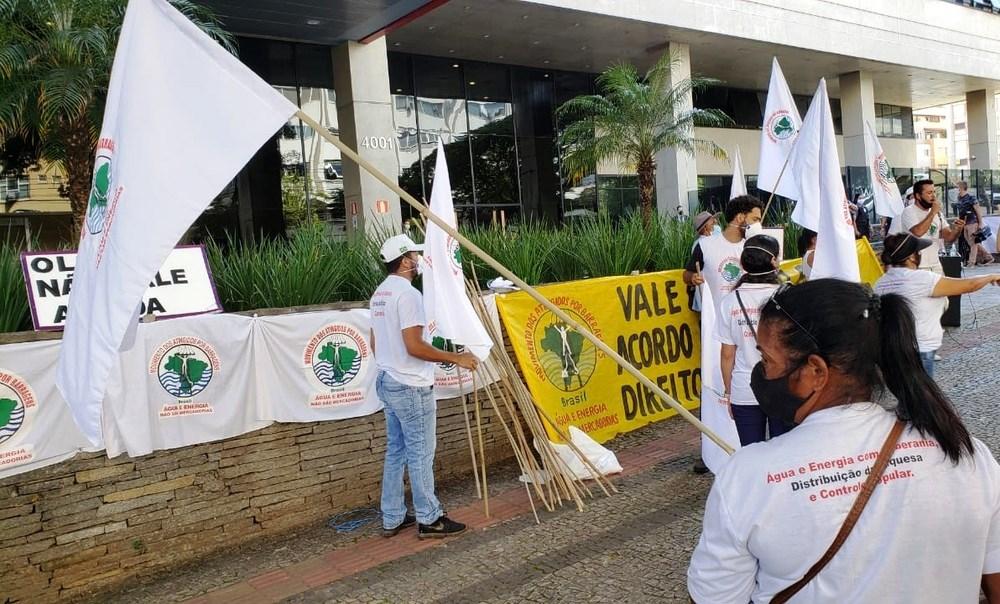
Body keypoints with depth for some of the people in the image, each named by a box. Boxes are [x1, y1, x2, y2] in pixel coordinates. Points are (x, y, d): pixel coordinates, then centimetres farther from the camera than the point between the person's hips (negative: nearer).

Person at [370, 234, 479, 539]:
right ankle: (429, 520, 11)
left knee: (396, 451, 15)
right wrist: (455, 358, -17)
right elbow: (415, 346, -24)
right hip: (411, 387, -9)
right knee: (420, 454, 1)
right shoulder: (408, 294, -19)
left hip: (387, 382, 10)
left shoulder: (379, 294, 11)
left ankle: (392, 519, 22)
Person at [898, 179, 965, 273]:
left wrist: (957, 229, -14)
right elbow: (918, 232, -27)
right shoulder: (909, 212, -10)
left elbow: (948, 238, 7)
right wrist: (933, 212, -20)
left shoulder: (937, 213, 11)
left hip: (936, 265, 7)